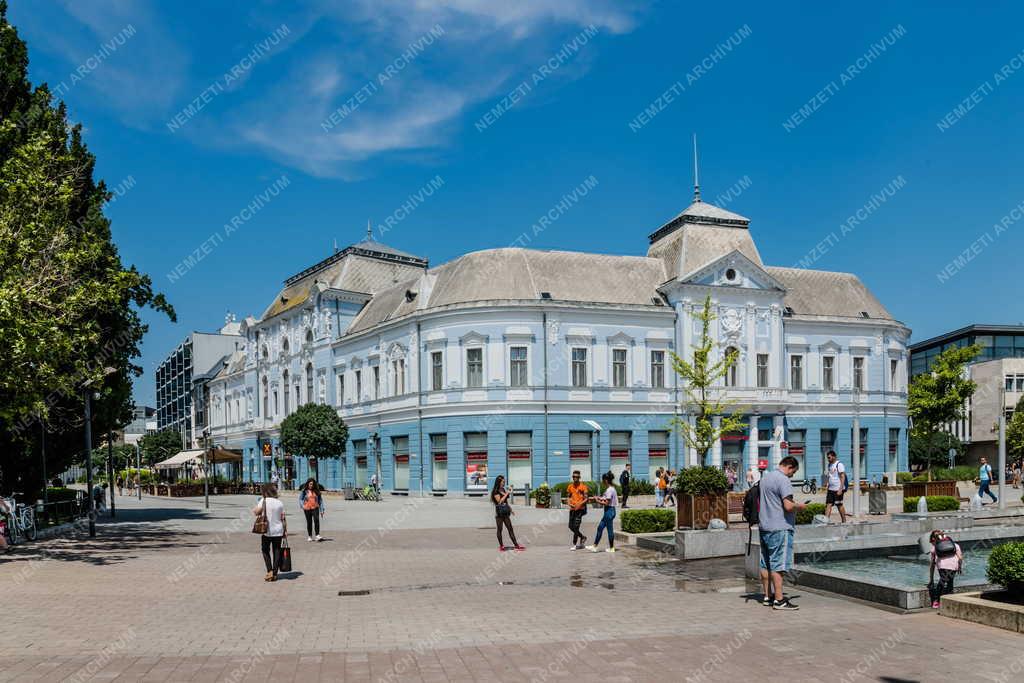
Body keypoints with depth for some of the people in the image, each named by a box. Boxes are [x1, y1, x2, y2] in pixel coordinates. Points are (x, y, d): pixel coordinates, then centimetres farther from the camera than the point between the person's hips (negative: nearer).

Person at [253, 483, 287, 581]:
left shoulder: (263, 501, -8)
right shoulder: (279, 503, 1)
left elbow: (256, 512, -16)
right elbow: (283, 519, 2)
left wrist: (254, 510, 6)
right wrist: (285, 531, 7)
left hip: (267, 531, -3)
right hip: (278, 531, 3)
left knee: (265, 551, 11)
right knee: (276, 551, 8)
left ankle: (270, 571, -4)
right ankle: (275, 574, 10)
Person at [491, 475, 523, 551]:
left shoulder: (503, 490, 13)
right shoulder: (496, 491, -9)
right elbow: (500, 501, -18)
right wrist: (507, 494, -16)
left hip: (505, 512, 7)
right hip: (499, 512, -7)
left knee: (510, 528, 6)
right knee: (500, 529, 2)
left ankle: (516, 545, 7)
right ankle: (501, 546, 10)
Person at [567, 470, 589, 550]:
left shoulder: (583, 486, -7)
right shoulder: (570, 486, 9)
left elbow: (586, 498, -8)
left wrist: (580, 504, -24)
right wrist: (569, 503, -2)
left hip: (580, 509, -6)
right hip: (572, 508, 6)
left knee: (576, 526, -11)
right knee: (571, 526, 7)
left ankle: (574, 544, -1)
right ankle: (582, 537, 30)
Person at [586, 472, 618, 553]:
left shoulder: (610, 490, -19)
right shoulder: (609, 489, 11)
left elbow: (606, 503, -21)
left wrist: (597, 501, -12)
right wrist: (598, 498, 7)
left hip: (609, 510, -10)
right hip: (608, 511, 10)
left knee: (610, 529, 1)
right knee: (600, 527, 12)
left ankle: (611, 548, 11)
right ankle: (595, 546, 16)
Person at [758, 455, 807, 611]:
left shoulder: (765, 478, 15)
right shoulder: (783, 480, -14)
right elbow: (788, 506, -21)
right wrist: (799, 506, -1)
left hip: (764, 527, 9)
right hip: (779, 528, -9)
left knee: (766, 564, 12)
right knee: (778, 565, -7)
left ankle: (767, 596, 19)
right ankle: (779, 600, -5)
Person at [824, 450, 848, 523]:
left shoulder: (839, 465, -11)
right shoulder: (830, 465, 13)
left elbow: (843, 477, -15)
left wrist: (840, 489, -21)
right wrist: (827, 486, 17)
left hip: (838, 489, -7)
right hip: (830, 489, 7)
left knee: (839, 505, 2)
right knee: (828, 504, -2)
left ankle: (844, 521, 15)